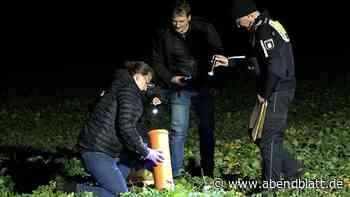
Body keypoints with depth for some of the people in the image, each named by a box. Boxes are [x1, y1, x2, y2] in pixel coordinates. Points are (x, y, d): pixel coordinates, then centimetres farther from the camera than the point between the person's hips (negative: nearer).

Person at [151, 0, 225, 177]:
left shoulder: (204, 29, -7)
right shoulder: (163, 35, -6)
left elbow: (218, 52, 0)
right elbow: (157, 62, 6)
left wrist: (215, 83, -8)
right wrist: (171, 79, -10)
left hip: (204, 87, 1)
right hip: (179, 88, -1)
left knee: (207, 128, 8)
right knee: (178, 130, -8)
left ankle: (208, 172, 21)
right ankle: (174, 173, -2)